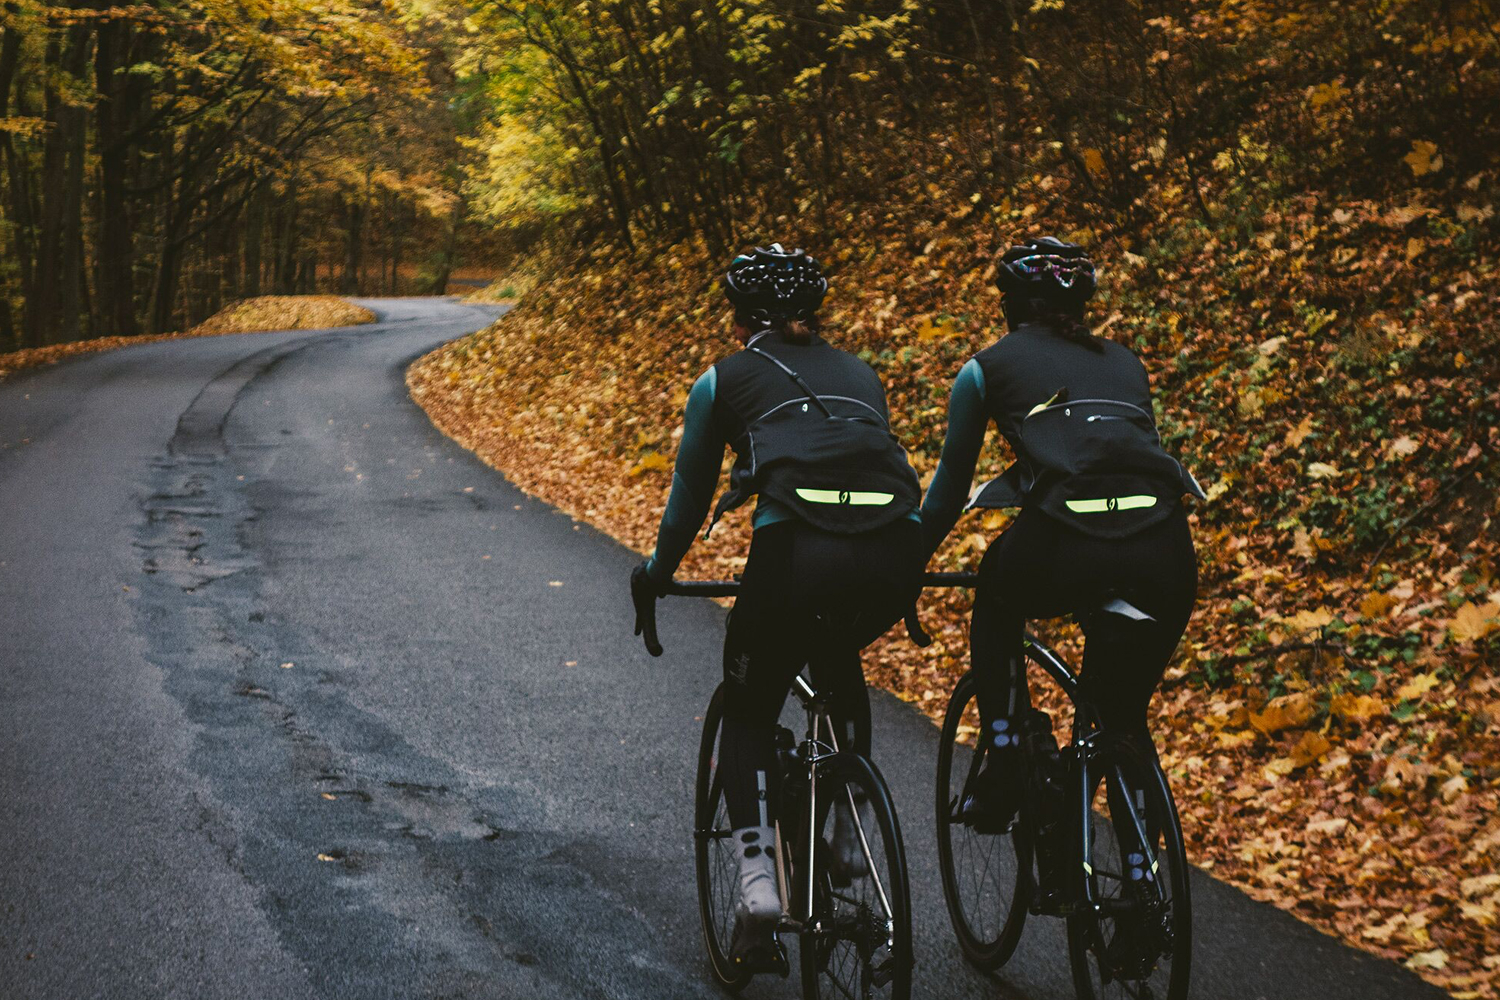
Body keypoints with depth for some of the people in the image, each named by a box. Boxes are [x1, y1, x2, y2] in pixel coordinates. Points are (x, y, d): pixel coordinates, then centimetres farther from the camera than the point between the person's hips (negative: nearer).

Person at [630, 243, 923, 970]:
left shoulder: (725, 379, 21)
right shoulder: (858, 374, 30)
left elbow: (691, 492, 29)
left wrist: (657, 573, 46)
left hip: (797, 551, -4)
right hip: (896, 555, 4)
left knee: (748, 713, 19)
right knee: (838, 661, 37)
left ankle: (758, 877, 2)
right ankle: (849, 834, 33)